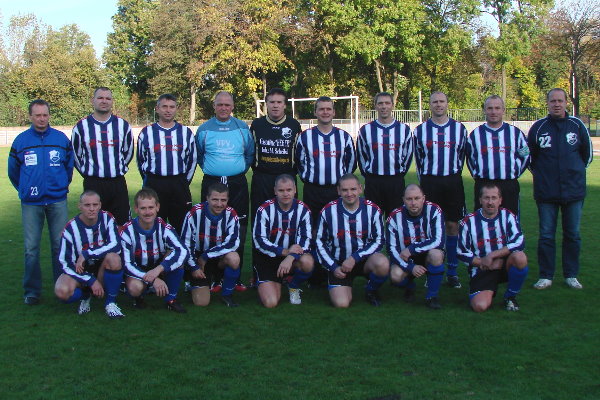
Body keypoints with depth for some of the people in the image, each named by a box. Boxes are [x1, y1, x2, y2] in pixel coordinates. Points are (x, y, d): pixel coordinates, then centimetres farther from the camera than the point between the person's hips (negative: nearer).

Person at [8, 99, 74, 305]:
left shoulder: (61, 139, 2)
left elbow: (70, 165, 14)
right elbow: (13, 171, 12)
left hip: (57, 201, 0)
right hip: (30, 203, 0)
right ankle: (32, 291, 12)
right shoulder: (21, 141, 1)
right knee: (31, 248, 2)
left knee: (60, 245, 4)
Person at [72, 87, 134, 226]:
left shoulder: (123, 125, 5)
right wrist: (88, 172, 9)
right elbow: (76, 155, 10)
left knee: (122, 223, 4)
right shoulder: (81, 127, 1)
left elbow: (128, 152, 17)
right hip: (93, 184, -1)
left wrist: (119, 169, 12)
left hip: (118, 183, 2)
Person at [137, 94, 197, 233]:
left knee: (181, 225, 2)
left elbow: (192, 159, 15)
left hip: (179, 185, 1)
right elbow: (141, 160, 13)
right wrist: (151, 182, 12)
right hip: (153, 185, 0)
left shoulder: (186, 132, 8)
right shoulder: (146, 132, 6)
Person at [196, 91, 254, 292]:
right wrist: (209, 169, 12)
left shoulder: (242, 128, 8)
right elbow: (198, 155, 18)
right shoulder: (204, 129, 6)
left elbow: (250, 153, 17)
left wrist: (241, 169, 10)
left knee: (238, 231, -1)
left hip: (237, 183, 0)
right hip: (211, 183, 0)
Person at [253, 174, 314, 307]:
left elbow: (305, 239, -11)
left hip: (293, 256, 2)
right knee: (271, 303, -18)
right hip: (268, 258, -2)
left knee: (307, 262, -34)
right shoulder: (265, 210, -10)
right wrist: (285, 251, -25)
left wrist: (290, 257, -30)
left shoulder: (303, 210, -5)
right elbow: (259, 241, -13)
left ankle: (294, 287, 1)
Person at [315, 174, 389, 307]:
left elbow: (378, 241, -2)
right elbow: (320, 242, 3)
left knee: (383, 264, -34)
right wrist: (333, 267, -5)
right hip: (339, 264, -1)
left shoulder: (373, 210, -5)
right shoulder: (328, 211, -6)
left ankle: (371, 291, 0)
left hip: (364, 259, 1)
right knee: (341, 304, -22)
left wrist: (355, 258, -14)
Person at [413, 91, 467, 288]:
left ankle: (452, 272, 11)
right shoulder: (421, 130, 6)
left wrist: (453, 177, 12)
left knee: (452, 226, 2)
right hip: (429, 182, 0)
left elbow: (462, 155, 13)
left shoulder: (459, 129, 6)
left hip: (453, 182, 0)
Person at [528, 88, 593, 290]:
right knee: (546, 235, 3)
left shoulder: (577, 125, 2)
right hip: (546, 192, -1)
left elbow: (587, 152, 14)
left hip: (574, 190, 1)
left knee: (573, 234, 7)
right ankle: (546, 276, 11)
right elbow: (529, 155, 11)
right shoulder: (538, 127, 1)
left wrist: (576, 171, 13)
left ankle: (571, 275, 18)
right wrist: (539, 173, 8)